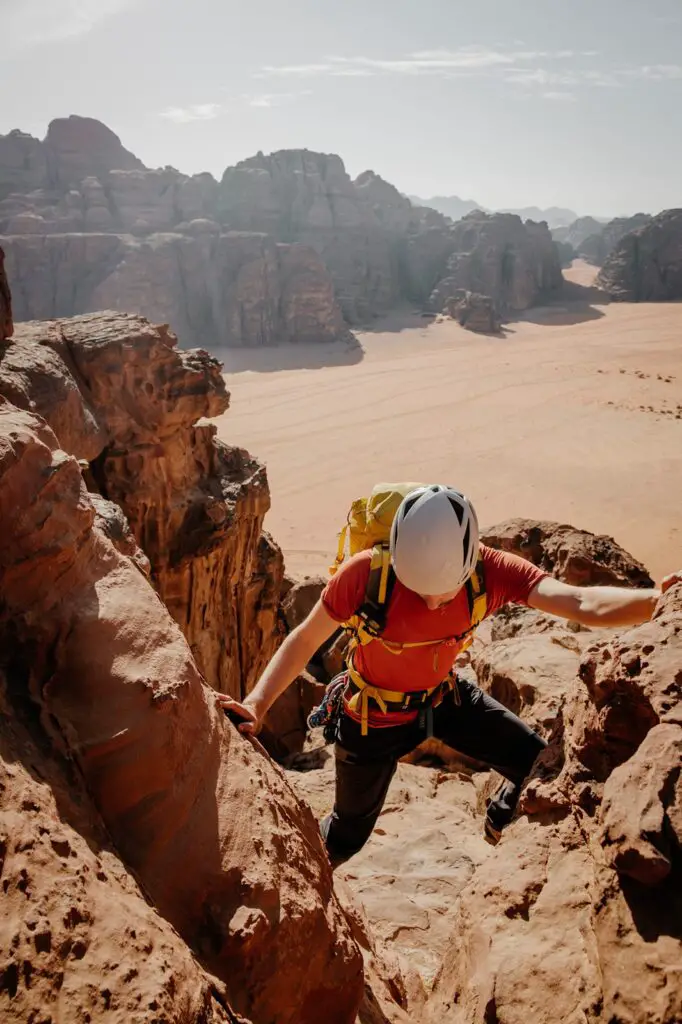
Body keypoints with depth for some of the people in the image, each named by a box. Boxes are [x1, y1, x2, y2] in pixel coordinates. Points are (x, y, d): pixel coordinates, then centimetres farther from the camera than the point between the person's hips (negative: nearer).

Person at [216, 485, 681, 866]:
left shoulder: (492, 571, -28)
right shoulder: (366, 574, -34)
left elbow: (581, 603, -39)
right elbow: (304, 641, -22)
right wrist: (256, 704, -35)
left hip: (445, 696, 3)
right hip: (376, 717, -2)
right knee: (348, 834, 14)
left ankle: (501, 828, 34)